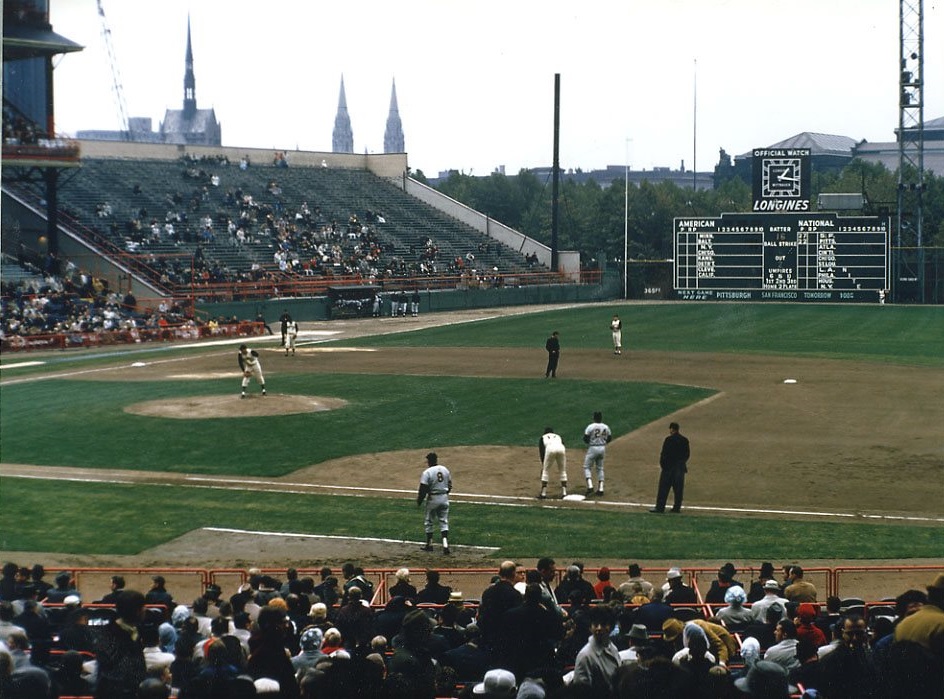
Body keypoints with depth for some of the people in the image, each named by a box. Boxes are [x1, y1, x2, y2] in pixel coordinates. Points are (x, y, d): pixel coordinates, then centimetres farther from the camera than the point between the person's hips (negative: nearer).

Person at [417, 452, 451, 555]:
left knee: (428, 521, 12)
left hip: (433, 499, -5)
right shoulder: (445, 470, 3)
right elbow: (450, 485, 11)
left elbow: (423, 489, -15)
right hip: (444, 498, 5)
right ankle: (445, 544, -9)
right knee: (444, 521, 6)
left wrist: (419, 501, -4)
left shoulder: (427, 472, -15)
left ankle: (429, 544, 19)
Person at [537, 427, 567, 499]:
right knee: (563, 471, 19)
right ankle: (564, 493, 15)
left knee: (545, 471, 10)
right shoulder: (558, 436, 39)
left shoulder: (543, 437, 33)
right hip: (561, 448, 2)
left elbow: (541, 451, 18)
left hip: (550, 449, -2)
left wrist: (543, 464, 15)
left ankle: (543, 494, 7)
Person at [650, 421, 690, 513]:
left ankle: (660, 507, -3)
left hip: (669, 467, -5)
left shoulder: (669, 439, -11)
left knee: (664, 488, -2)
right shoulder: (685, 440, 7)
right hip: (681, 467, 5)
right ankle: (677, 507, 10)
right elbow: (687, 454, 11)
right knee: (678, 488, 9)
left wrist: (662, 464, -3)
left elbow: (664, 454, -12)